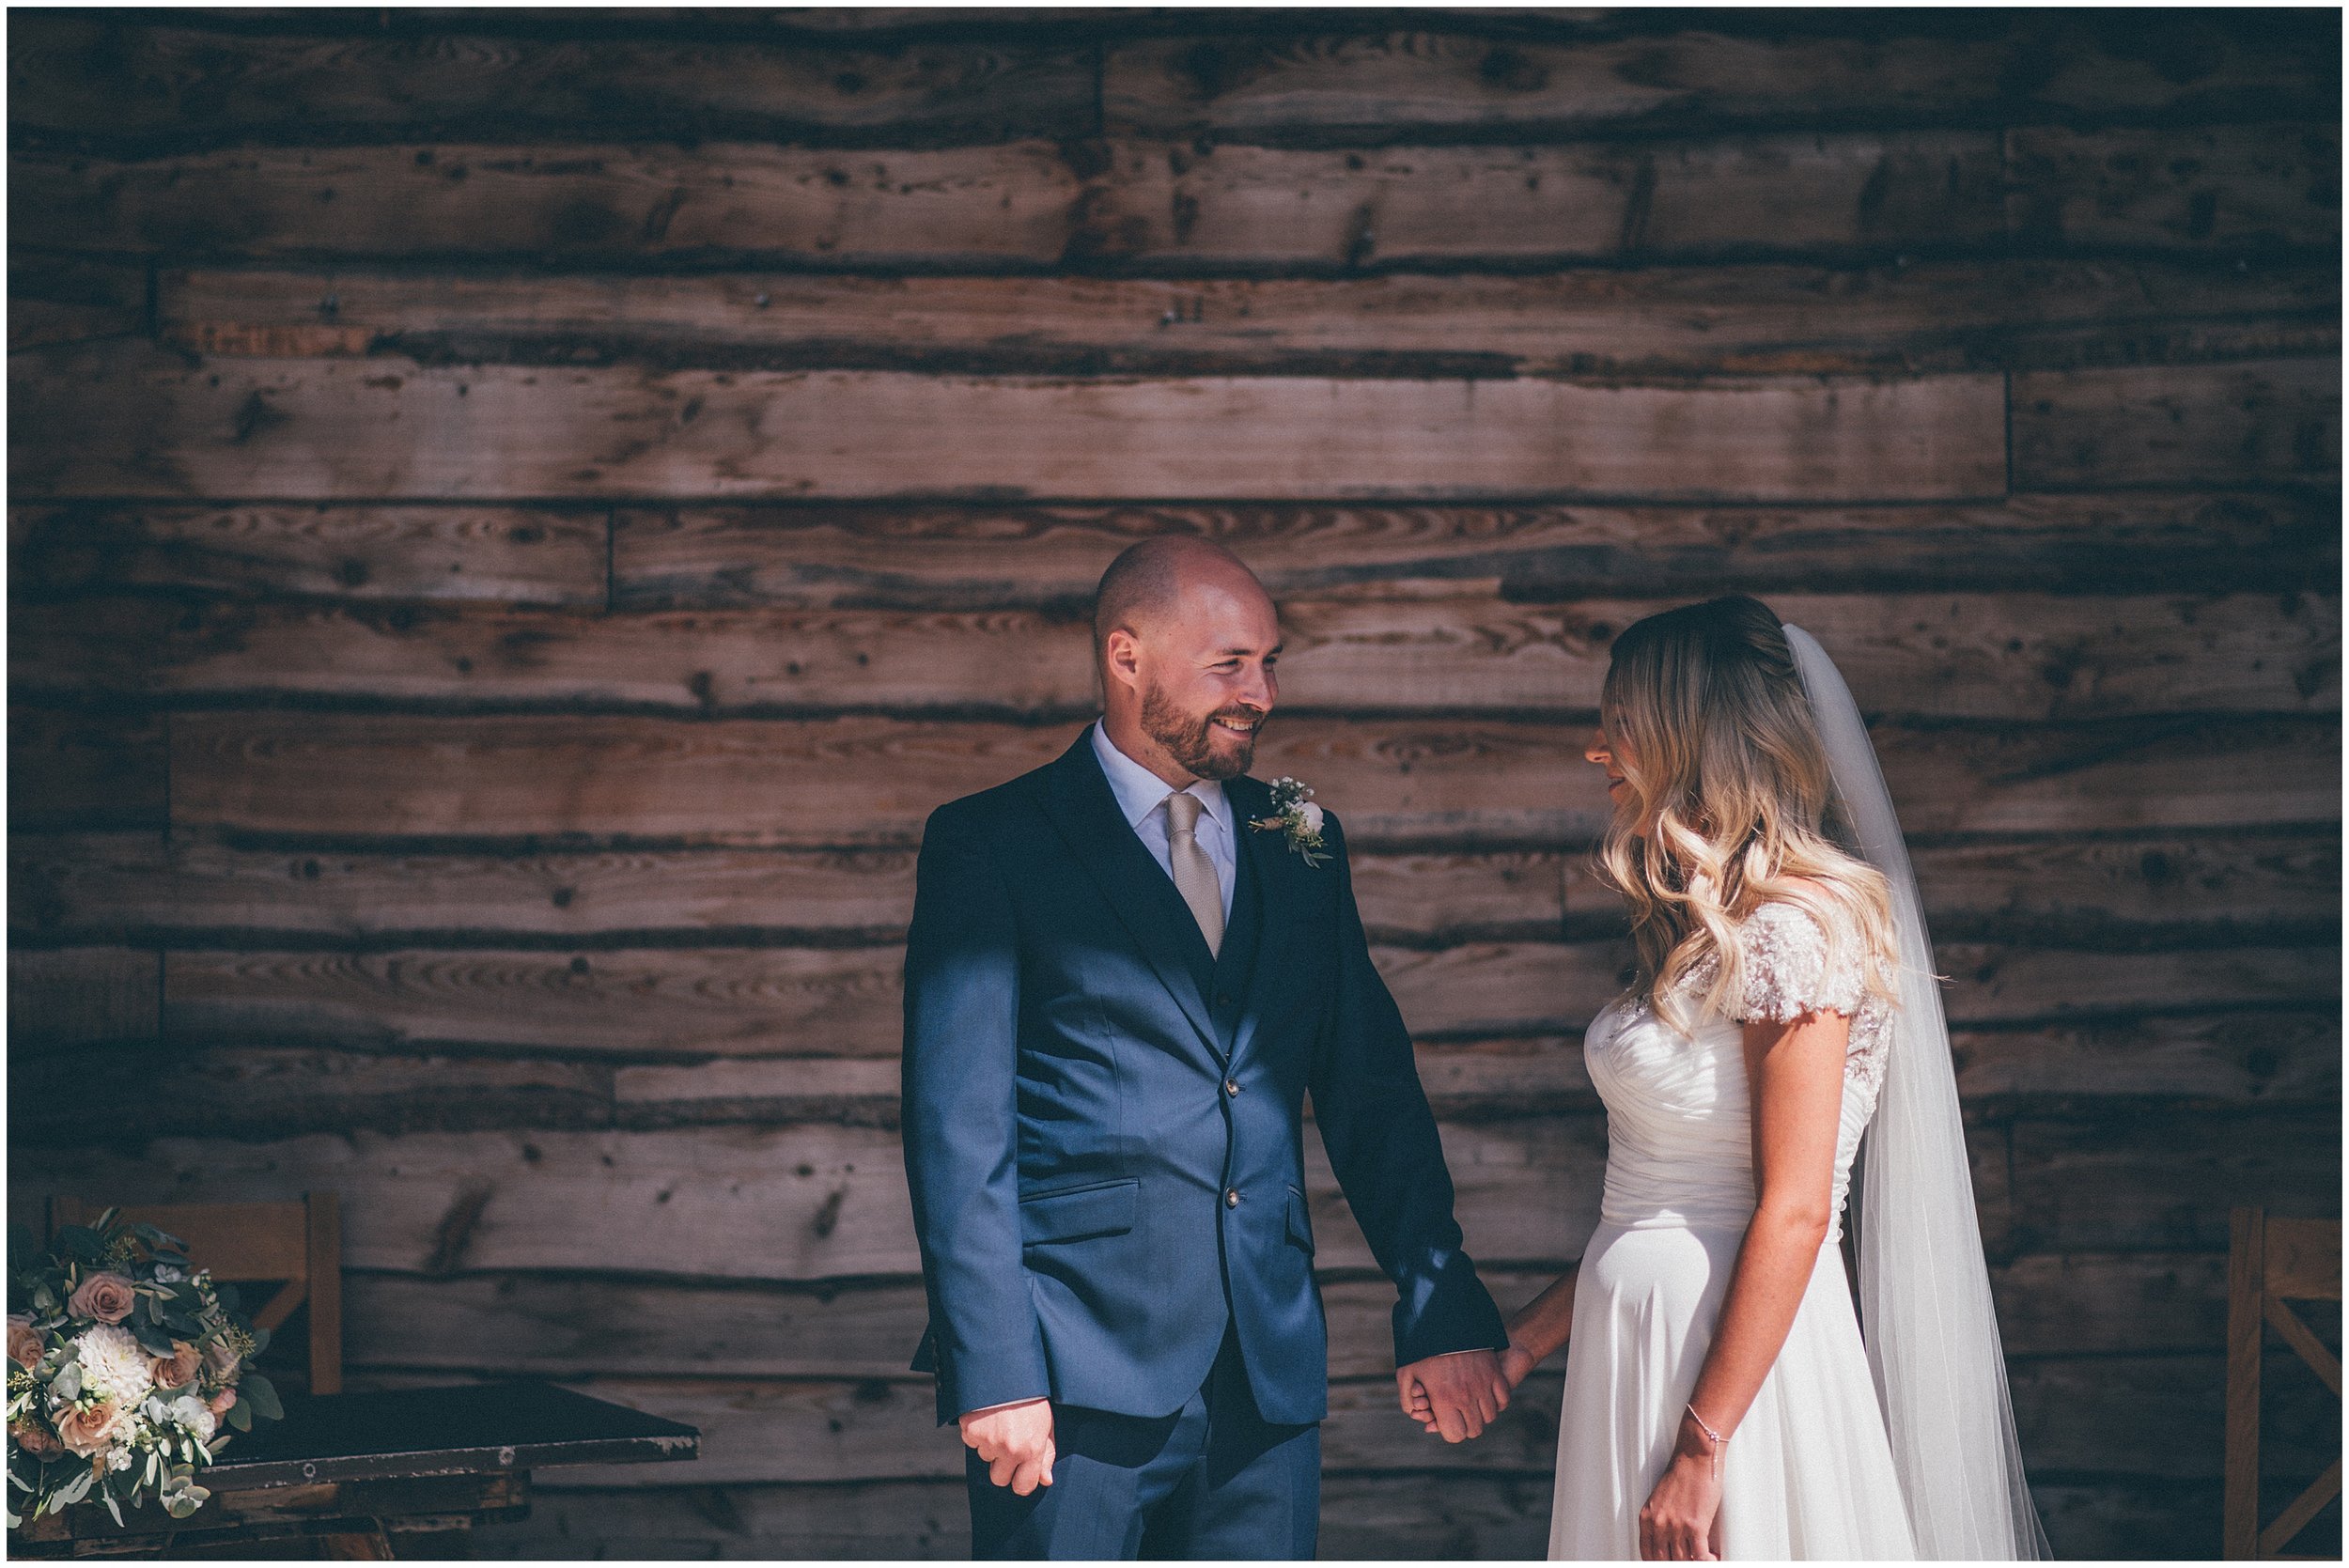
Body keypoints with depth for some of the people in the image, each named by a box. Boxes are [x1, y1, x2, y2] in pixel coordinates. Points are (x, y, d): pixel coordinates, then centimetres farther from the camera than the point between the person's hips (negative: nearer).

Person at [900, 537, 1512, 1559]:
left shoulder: (1301, 845, 15)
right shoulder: (991, 845, -1)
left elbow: (1373, 1096, 16)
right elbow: (957, 1129, -6)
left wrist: (1442, 1312, 7)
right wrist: (992, 1374, -14)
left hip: (1272, 1371, 5)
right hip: (1078, 1378, -4)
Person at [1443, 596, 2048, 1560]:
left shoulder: (1795, 926, -15)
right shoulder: (1701, 930, 13)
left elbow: (1793, 1213, -20)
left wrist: (1701, 1450, -22)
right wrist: (1527, 1339, 16)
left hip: (1740, 1354, -9)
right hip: (1638, 1338, 9)